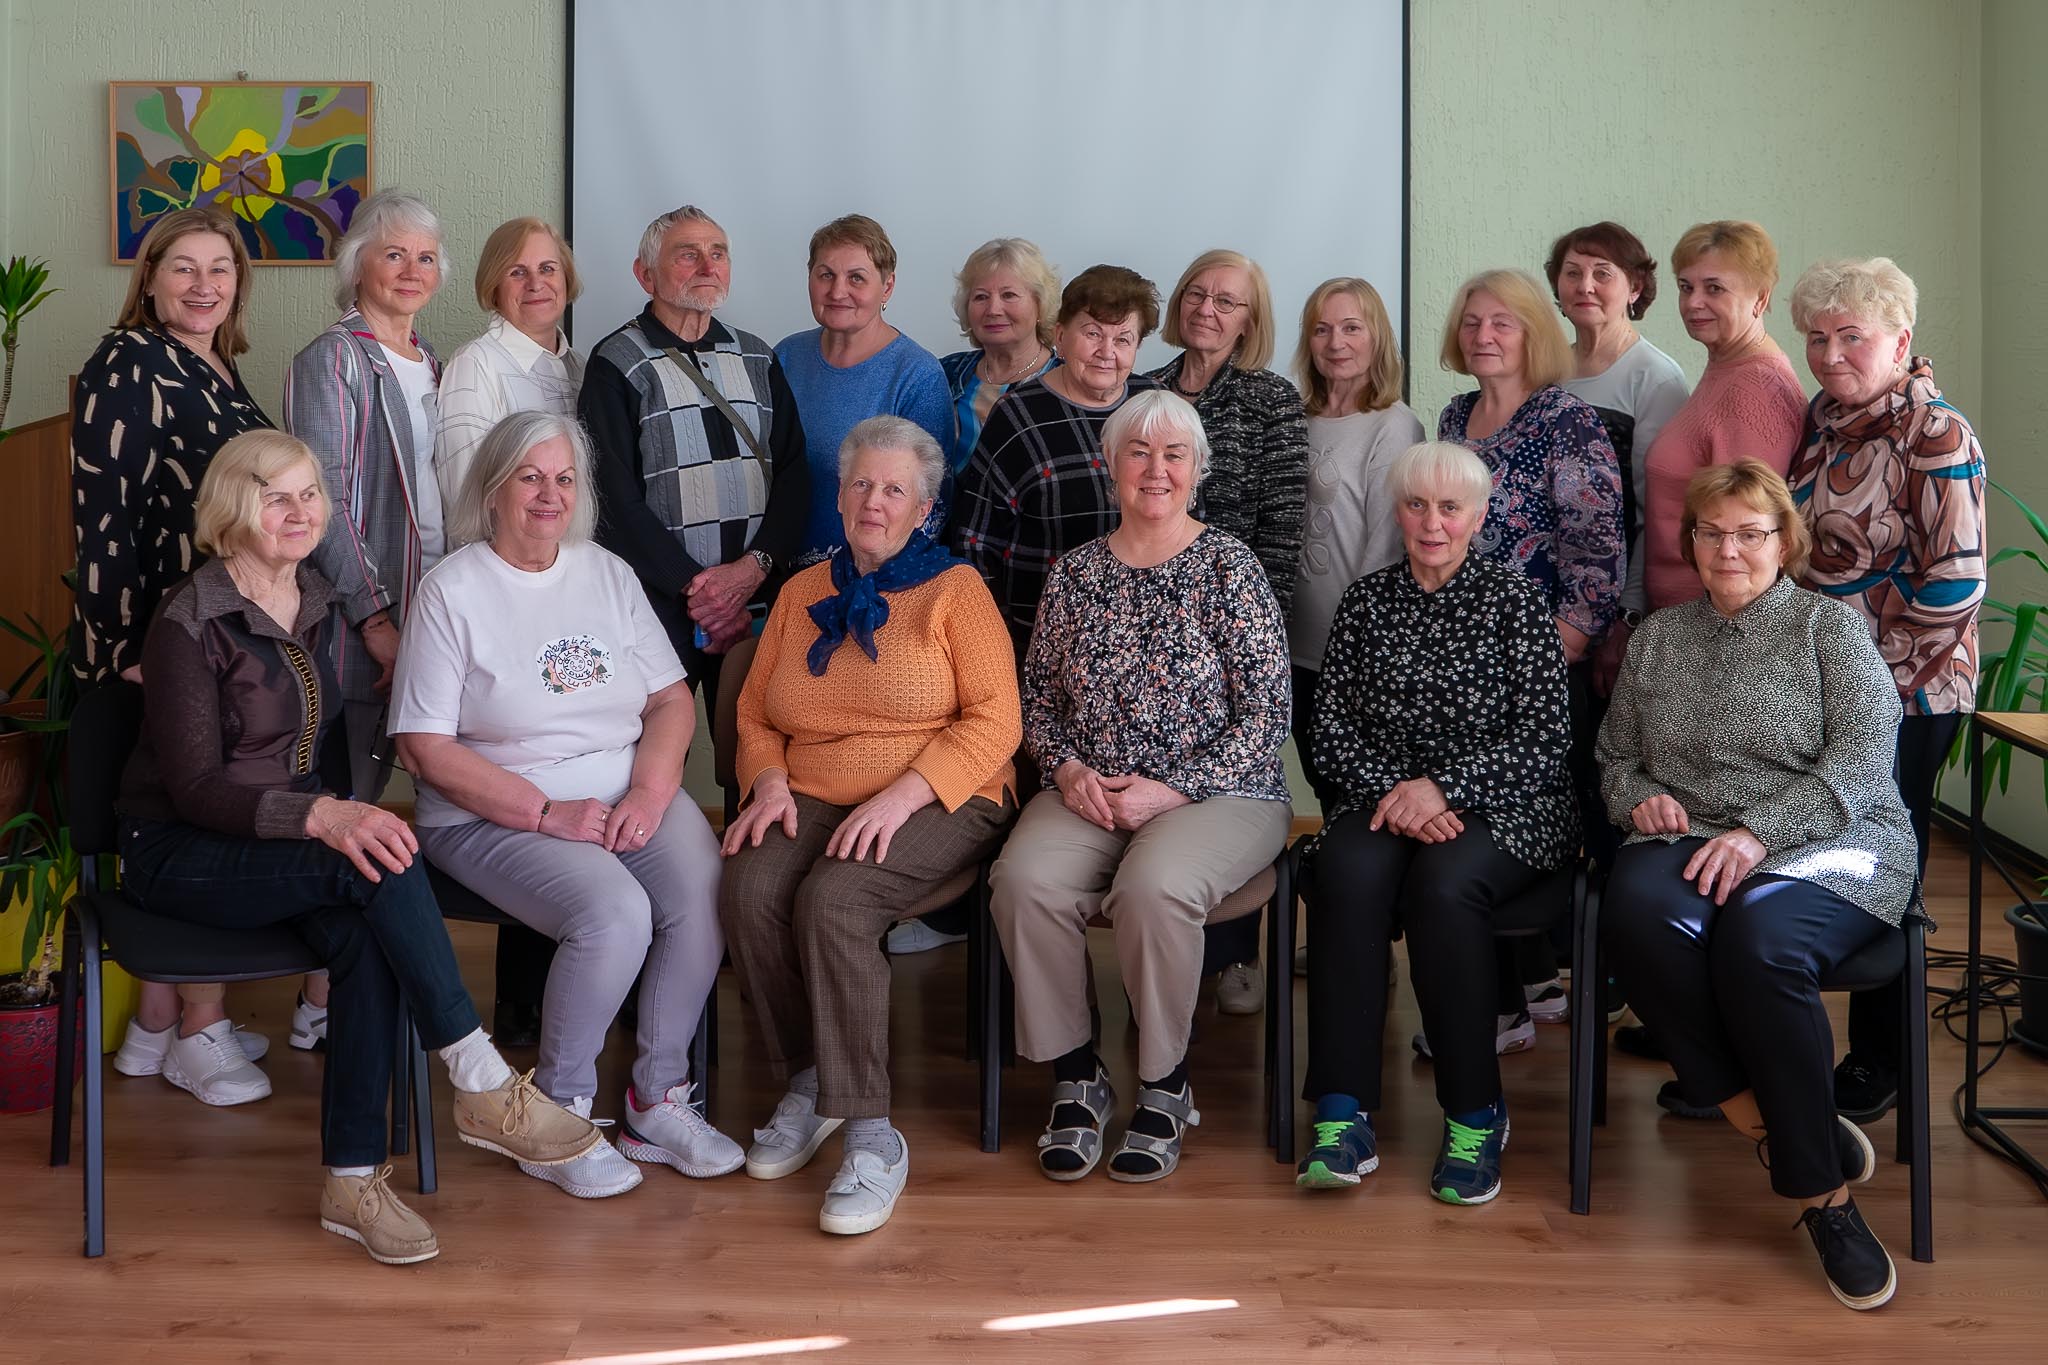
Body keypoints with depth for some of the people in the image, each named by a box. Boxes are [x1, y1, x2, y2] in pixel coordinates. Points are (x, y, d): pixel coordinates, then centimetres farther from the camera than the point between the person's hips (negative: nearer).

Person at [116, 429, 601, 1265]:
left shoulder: (321, 606, 9)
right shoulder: (190, 624, -13)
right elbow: (192, 787, -19)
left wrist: (344, 812, 2)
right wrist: (320, 818, -33)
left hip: (287, 844, 6)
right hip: (181, 854, -6)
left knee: (363, 935, -29)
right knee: (378, 867, -32)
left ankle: (353, 1180, -23)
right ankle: (482, 1087, -26)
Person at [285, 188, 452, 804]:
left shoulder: (428, 362, 16)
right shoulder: (332, 359, -8)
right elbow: (325, 500, -14)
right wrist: (374, 617, -18)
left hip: (429, 607, 7)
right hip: (358, 618, -7)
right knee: (346, 800, -3)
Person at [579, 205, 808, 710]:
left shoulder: (757, 359, 13)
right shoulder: (617, 365, -2)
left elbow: (793, 474, 6)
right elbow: (616, 500, -9)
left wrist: (755, 566, -10)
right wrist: (694, 584, -13)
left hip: (758, 599, 4)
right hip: (659, 605, -4)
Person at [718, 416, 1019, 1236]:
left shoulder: (955, 589, 4)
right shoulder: (803, 593, 19)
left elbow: (994, 721, -6)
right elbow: (755, 714, 20)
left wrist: (903, 795, -18)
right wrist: (770, 782, -2)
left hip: (941, 802, -4)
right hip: (815, 800, 4)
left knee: (833, 899, -33)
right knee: (749, 890, -27)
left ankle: (871, 1135, -26)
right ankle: (808, 1083, -8)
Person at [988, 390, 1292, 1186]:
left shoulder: (1230, 568, -1)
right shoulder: (1075, 572, 11)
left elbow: (1266, 713, -5)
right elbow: (1038, 694, 15)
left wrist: (1174, 791, -14)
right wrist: (1068, 770, -6)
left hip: (1218, 793, -3)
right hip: (1087, 794, 3)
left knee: (1154, 886, -35)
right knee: (1025, 880, -28)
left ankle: (1165, 1087, -10)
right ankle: (1075, 1077, -7)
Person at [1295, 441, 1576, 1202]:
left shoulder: (1515, 601, 3)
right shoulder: (1366, 601, 13)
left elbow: (1543, 740, -5)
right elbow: (1332, 732, 7)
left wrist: (1440, 785, -17)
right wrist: (1394, 795, -11)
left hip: (1502, 811, -2)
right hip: (1384, 798, 3)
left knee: (1443, 883, -35)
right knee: (1346, 870, -31)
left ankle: (1475, 1115, -20)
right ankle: (1342, 1117, -31)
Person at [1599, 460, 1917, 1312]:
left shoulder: (1831, 628, 8)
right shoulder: (1658, 636, 21)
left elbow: (1863, 760, -6)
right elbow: (1614, 756, 25)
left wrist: (1760, 831, -20)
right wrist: (1639, 797, 0)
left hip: (1828, 845, -3)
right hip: (1687, 841, 3)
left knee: (1758, 935, -38)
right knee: (1639, 904, -35)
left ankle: (1816, 1186, -23)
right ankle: (1769, 1122, -24)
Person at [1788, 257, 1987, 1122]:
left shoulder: (1934, 436, -13)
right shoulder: (1821, 420, 10)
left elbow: (1956, 582, -16)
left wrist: (1880, 675, -13)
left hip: (1899, 701, -7)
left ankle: (1877, 1068, 17)